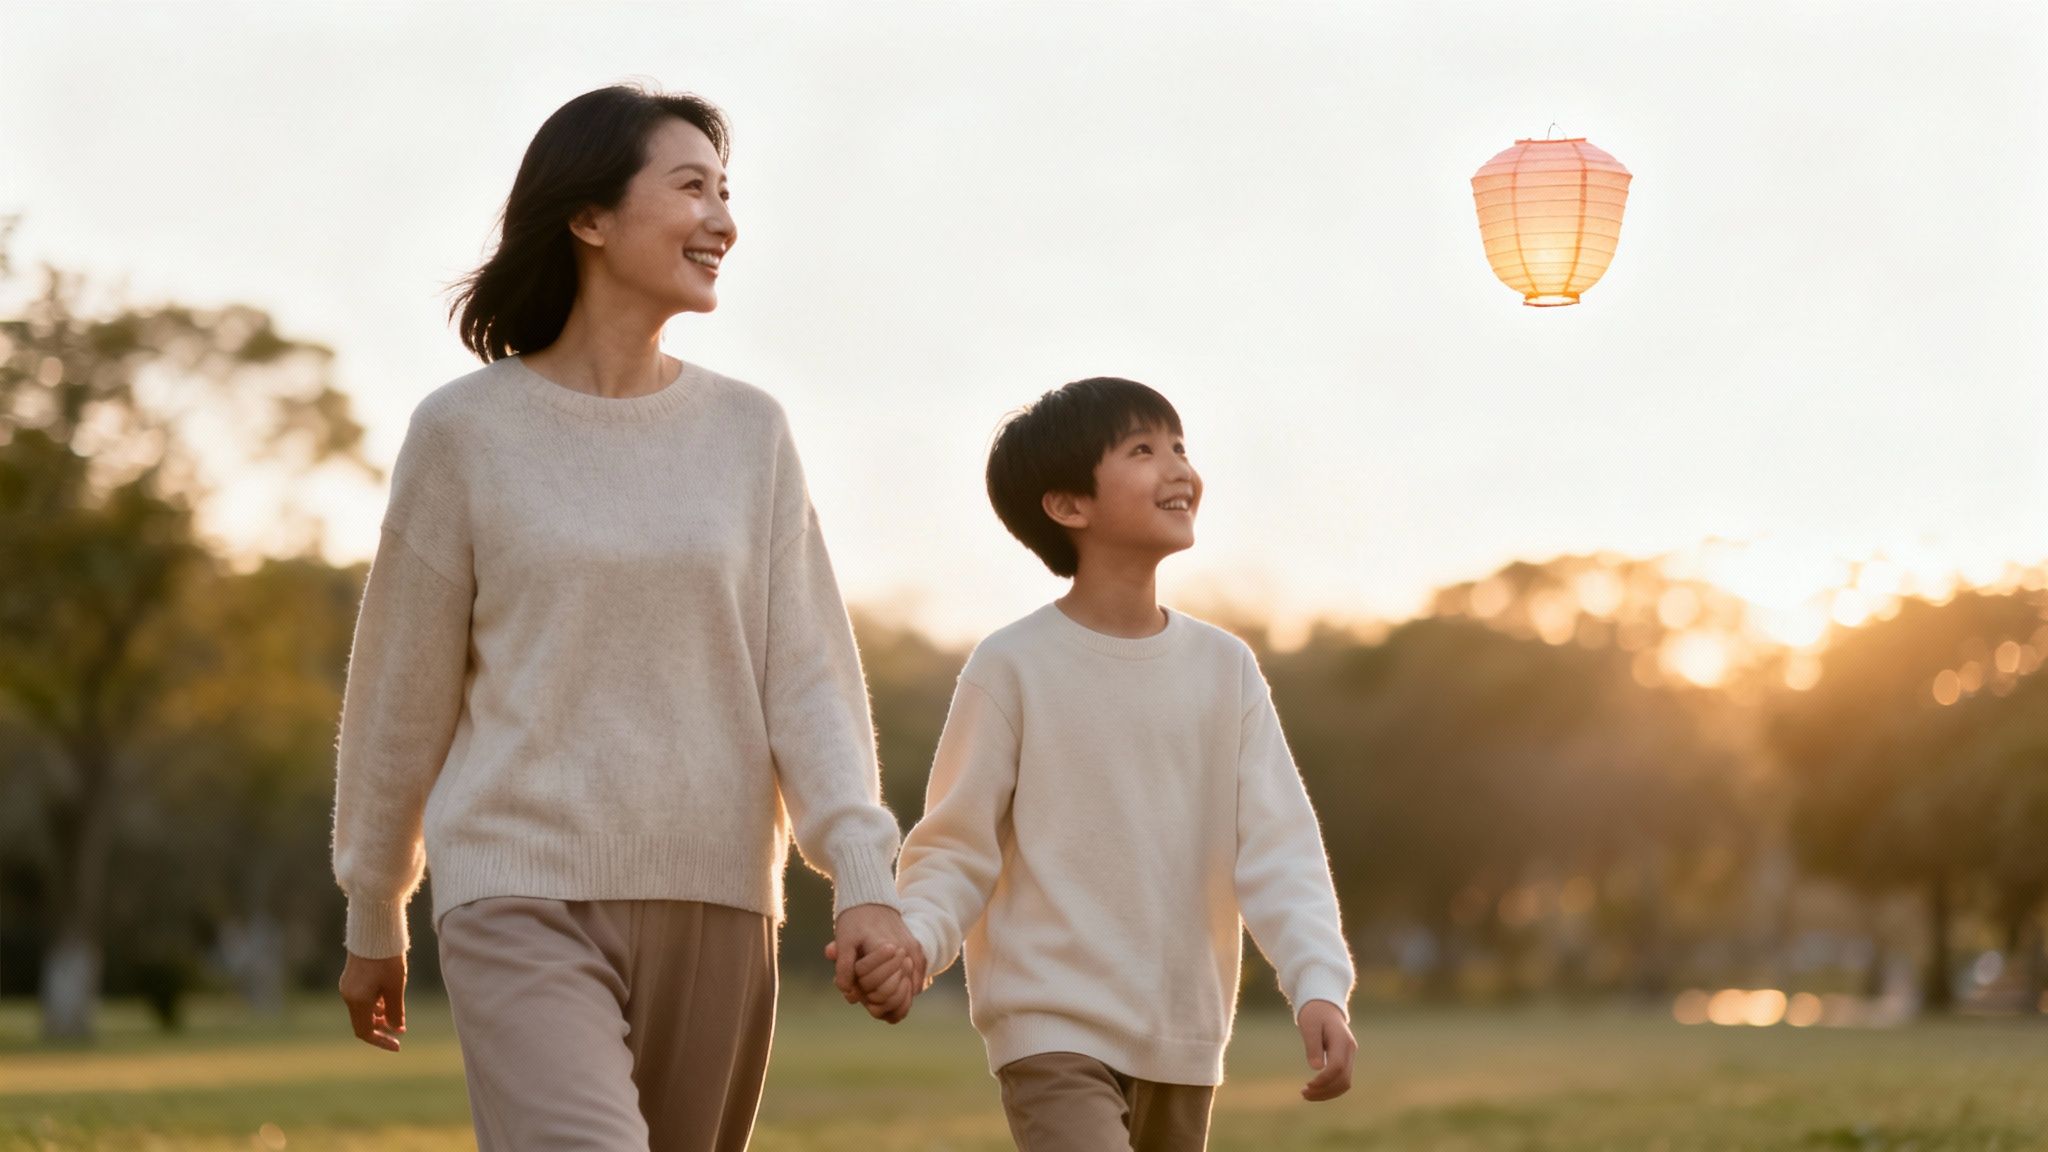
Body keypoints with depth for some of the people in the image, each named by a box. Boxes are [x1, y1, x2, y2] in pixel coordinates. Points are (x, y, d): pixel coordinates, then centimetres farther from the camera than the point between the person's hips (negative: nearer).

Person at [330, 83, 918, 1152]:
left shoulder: (748, 431, 7)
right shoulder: (467, 430, -1)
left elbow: (805, 675, 3)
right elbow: (401, 692, 7)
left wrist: (864, 877, -10)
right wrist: (373, 917, 13)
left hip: (714, 907, 4)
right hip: (525, 904, -3)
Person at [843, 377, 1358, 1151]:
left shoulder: (1225, 669, 5)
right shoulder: (1014, 668, -8)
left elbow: (1275, 846, 0)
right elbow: (957, 849, -4)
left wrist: (1318, 985, -15)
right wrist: (913, 941, -24)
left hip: (1184, 1039, 5)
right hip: (1054, 1035, -5)